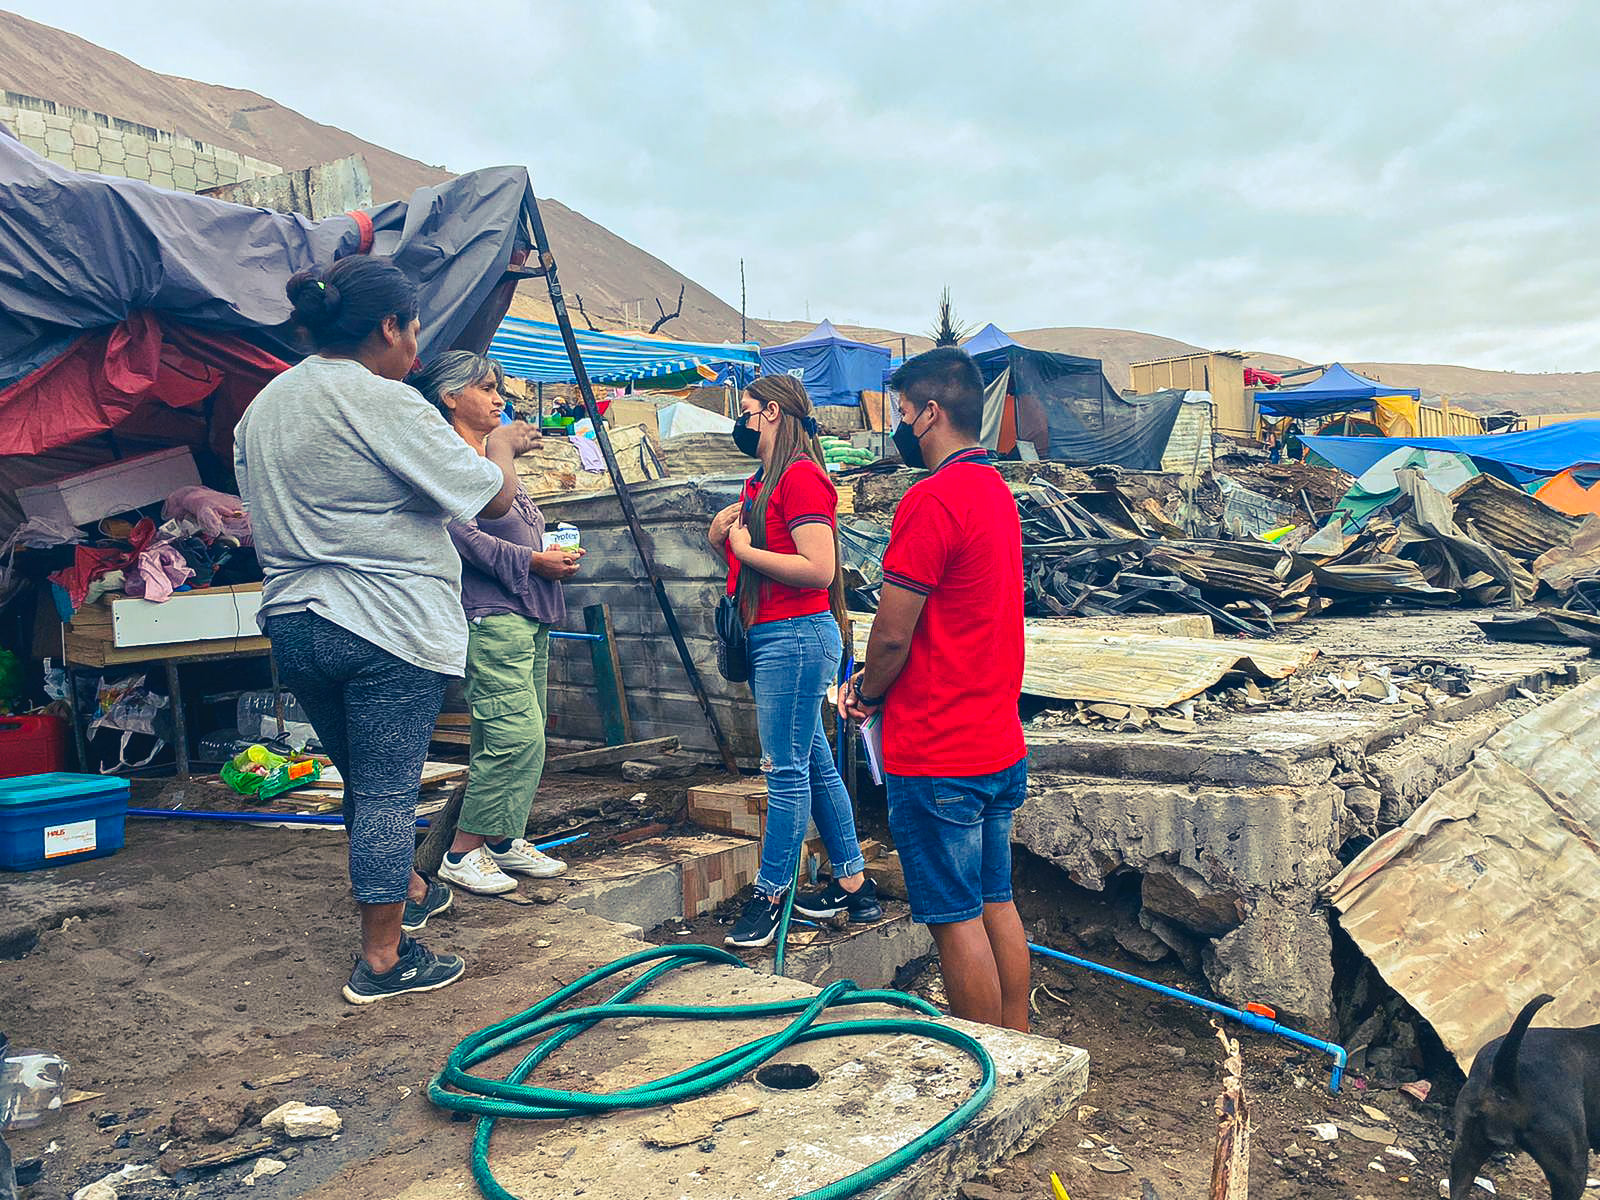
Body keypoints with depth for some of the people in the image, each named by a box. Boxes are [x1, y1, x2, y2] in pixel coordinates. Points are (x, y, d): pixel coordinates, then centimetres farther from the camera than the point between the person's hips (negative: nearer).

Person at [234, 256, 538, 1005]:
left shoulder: (264, 405, 12)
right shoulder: (384, 403, -14)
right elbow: (493, 498, -12)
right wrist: (501, 447, 7)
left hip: (292, 625, 8)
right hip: (386, 626, -8)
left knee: (362, 780, 21)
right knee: (388, 790, 1)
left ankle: (410, 893, 42)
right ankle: (382, 959, 10)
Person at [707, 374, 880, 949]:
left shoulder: (801, 477, -13)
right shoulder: (758, 482, 18)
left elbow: (819, 570, -23)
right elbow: (744, 556, 26)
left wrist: (745, 549, -14)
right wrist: (722, 537, 5)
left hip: (796, 636, -11)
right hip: (769, 637, 11)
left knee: (787, 769, -2)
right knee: (814, 763, 14)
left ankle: (769, 897, 9)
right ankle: (854, 886, 23)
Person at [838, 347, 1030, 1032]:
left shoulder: (932, 501, -19)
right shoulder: (998, 492, 13)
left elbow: (893, 633, -18)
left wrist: (868, 694, 2)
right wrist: (875, 681, 11)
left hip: (936, 757, -9)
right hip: (1000, 746, 9)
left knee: (956, 921, 3)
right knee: (997, 904, 18)